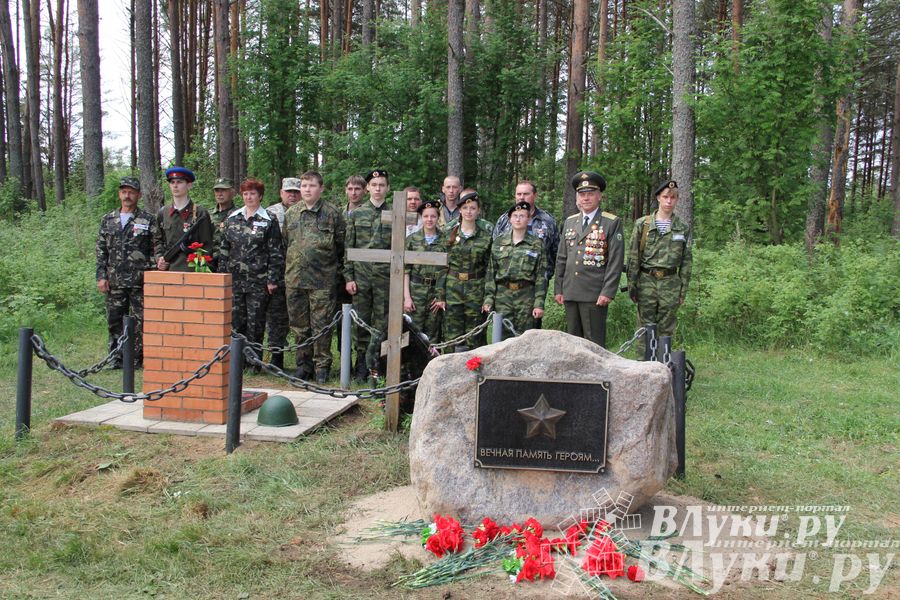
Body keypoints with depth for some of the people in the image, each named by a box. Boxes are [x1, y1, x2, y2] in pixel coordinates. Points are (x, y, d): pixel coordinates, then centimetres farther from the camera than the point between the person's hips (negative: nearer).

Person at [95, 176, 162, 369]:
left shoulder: (148, 220, 2)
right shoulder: (107, 220, 12)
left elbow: (158, 248, 0)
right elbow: (101, 251, 12)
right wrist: (101, 276, 4)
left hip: (140, 281, -3)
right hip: (114, 281, 4)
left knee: (140, 320, -1)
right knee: (114, 320, 8)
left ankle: (137, 358, 8)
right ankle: (117, 358, 18)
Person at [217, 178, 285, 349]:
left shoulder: (268, 221, -1)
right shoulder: (232, 218, 11)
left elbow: (276, 252, -4)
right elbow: (224, 248, 15)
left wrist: (272, 279, -9)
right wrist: (222, 274, 9)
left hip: (258, 281, -4)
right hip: (234, 279, 4)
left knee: (255, 323, 2)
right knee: (235, 322, 5)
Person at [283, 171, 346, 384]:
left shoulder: (333, 213, 0)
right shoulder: (291, 213, 11)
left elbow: (341, 245, 4)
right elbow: (285, 243, 18)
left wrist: (337, 269, 5)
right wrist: (289, 268, 16)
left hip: (322, 279, -4)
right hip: (294, 278, 4)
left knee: (321, 324, -1)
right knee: (299, 324, 10)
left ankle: (322, 366, 10)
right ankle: (303, 364, 22)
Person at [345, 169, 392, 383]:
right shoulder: (357, 214, 7)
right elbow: (348, 247, 6)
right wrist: (349, 277, -1)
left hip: (385, 276, -1)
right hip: (361, 275, 1)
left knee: (381, 321, 2)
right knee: (362, 319, 5)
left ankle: (373, 365, 8)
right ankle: (361, 361, 15)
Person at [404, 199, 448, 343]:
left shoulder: (445, 240, 3)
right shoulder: (412, 239, 3)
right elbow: (405, 270, 2)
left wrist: (443, 297, -2)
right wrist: (406, 297, -5)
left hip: (437, 292, 0)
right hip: (416, 292, 0)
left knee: (433, 337, 5)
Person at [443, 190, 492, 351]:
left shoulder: (486, 235, 1)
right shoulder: (448, 232, 5)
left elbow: (490, 265, 3)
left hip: (476, 287, -1)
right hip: (453, 285, 1)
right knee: (453, 331, 2)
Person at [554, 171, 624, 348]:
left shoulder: (612, 223, 0)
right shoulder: (569, 222, 15)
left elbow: (616, 260, -6)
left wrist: (608, 292, -13)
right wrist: (558, 289, 10)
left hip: (595, 294, -5)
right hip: (570, 292, 5)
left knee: (594, 343, -2)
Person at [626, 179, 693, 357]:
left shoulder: (683, 228, 7)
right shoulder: (642, 224, 2)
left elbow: (686, 261, 8)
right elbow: (633, 257, 2)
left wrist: (683, 291, 5)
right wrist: (632, 285, -2)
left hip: (671, 283, 1)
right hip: (646, 281, -1)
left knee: (666, 330, 6)